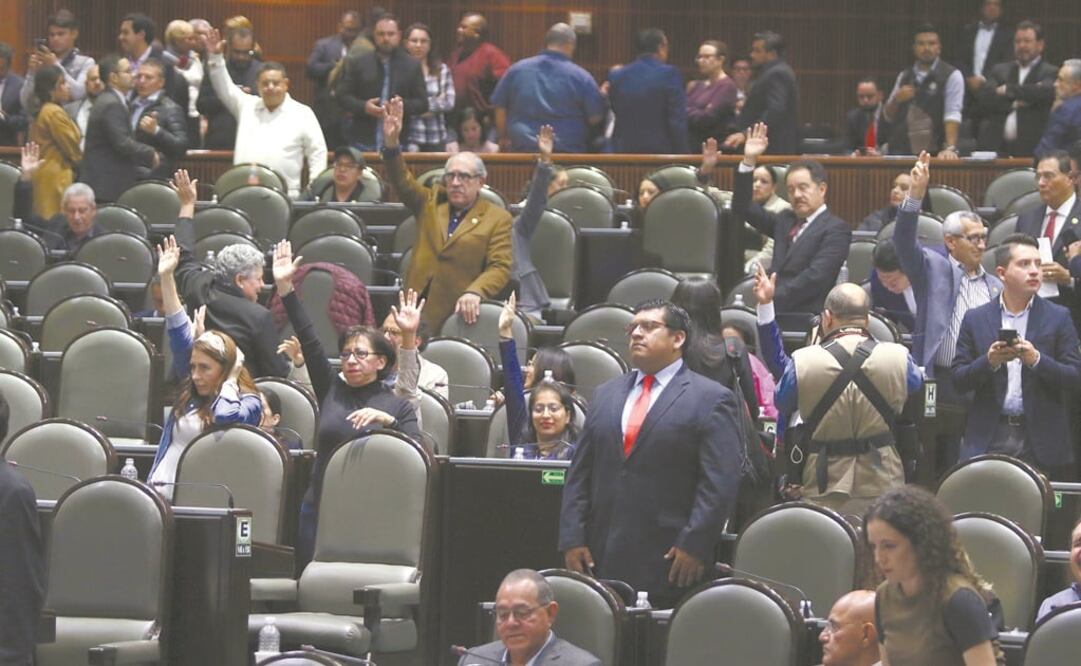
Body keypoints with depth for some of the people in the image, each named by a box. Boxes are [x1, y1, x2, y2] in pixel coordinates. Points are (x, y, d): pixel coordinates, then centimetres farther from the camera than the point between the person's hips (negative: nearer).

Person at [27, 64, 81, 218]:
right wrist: (81, 162, 9)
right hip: (56, 176, -9)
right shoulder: (54, 113, -14)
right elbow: (71, 147, -9)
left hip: (44, 171, 9)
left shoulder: (40, 112, 13)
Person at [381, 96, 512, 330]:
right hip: (417, 310, 3)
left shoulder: (497, 219, 5)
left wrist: (474, 293, -20)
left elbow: (500, 267, -2)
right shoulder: (432, 201, 18)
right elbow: (402, 182, 7)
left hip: (458, 313, -3)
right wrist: (391, 143, -10)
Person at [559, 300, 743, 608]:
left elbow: (720, 483, -7)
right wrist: (572, 539, 5)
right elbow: (579, 475, 16)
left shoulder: (711, 400, 1)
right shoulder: (606, 395, 19)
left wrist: (694, 545, -14)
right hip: (604, 558, 5)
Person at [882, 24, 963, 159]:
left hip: (934, 153, -4)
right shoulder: (904, 76, 15)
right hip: (900, 152, 4)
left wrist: (949, 148, -26)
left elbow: (953, 115, -12)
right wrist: (896, 100, -4)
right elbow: (888, 116, 18)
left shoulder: (952, 75, -1)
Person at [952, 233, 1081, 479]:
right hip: (989, 439, 0)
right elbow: (958, 379, 6)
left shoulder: (1058, 318, 6)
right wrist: (989, 362, -13)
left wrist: (1037, 360, -15)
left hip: (1041, 440, 0)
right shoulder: (976, 320, 9)